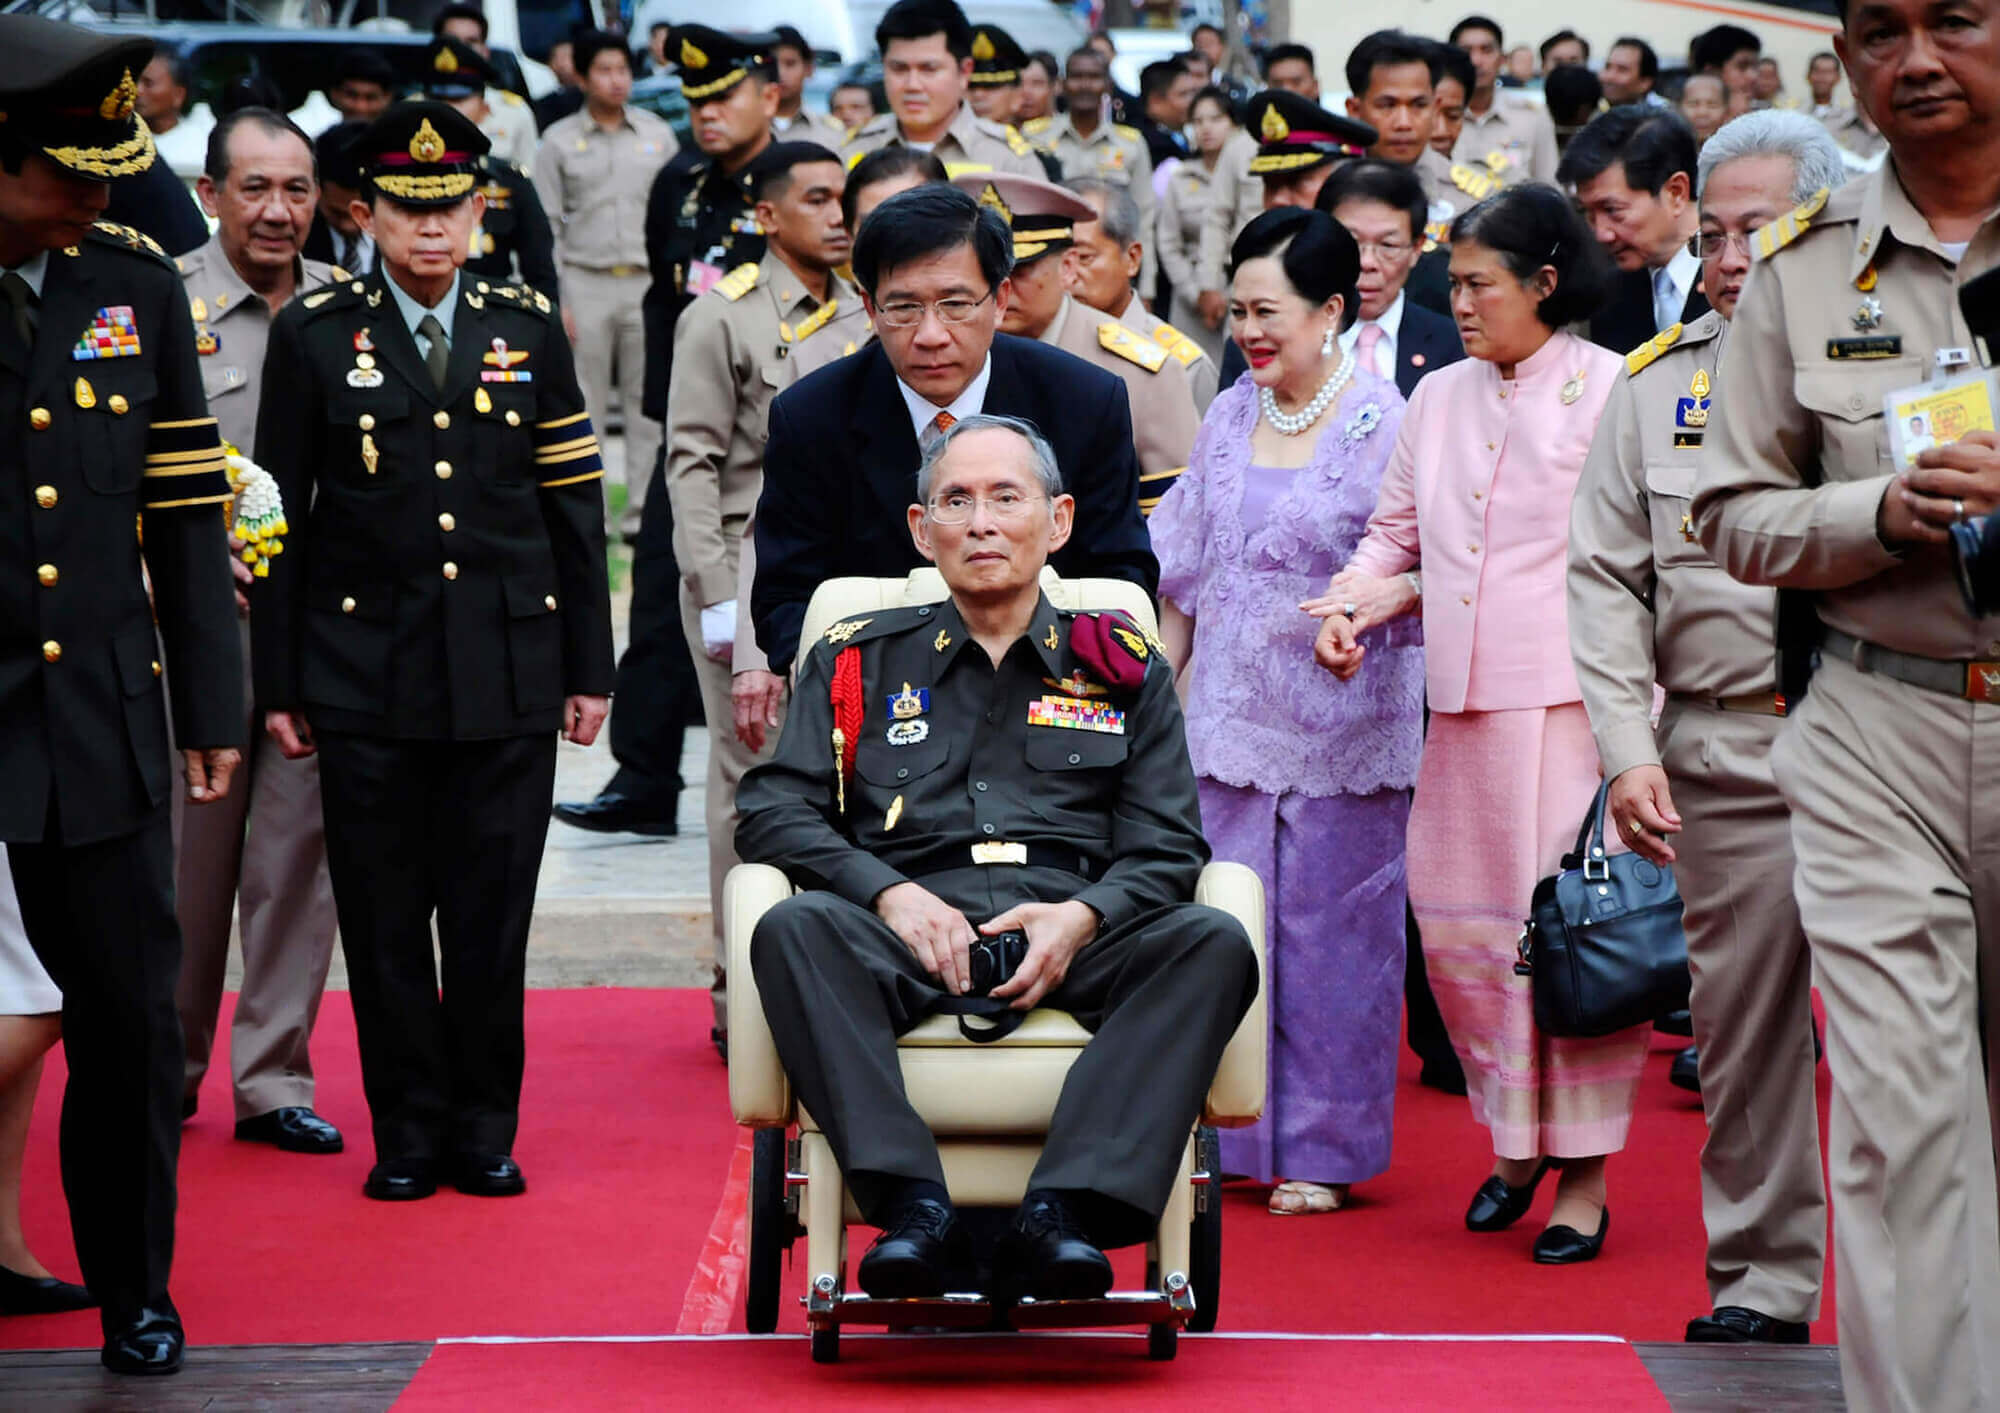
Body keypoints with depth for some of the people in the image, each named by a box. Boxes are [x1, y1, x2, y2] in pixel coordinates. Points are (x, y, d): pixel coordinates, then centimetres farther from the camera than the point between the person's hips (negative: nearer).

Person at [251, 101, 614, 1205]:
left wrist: (588, 668, 7)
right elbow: (281, 518, 4)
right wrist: (277, 683, 0)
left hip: (509, 672, 1)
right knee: (384, 919, 3)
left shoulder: (529, 329, 8)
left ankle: (485, 1130, 15)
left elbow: (573, 507, 9)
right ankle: (407, 1133, 14)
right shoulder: (314, 335, 3)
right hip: (365, 676, -1)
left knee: (494, 917, 3)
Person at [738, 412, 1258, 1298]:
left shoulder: (1122, 670, 22)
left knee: (1214, 944, -30)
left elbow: (1166, 844, 12)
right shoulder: (858, 663, 21)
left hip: (1072, 943, 1)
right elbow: (771, 812, 9)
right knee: (793, 928, -33)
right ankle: (914, 1213, -42)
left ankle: (1065, 1212, -42)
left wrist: (1083, 916, -10)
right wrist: (890, 894, -9)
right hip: (910, 935, 0)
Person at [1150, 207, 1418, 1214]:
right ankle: (1241, 1139, 18)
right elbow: (1185, 575, 15)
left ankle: (1324, 1151, 14)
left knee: (1329, 931, 2)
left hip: (1341, 726, -5)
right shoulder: (1230, 420, 9)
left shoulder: (1384, 425, -8)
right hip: (1230, 719, 5)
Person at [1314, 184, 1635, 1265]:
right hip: (1465, 700, 6)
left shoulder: (1611, 391, -4)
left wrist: (1412, 589, -6)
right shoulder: (1440, 398, 14)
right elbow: (1396, 529, 20)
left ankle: (1584, 1172, 6)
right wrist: (1352, 604, -2)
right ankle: (1516, 1133, 26)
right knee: (1453, 925, 7)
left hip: (1572, 691, -6)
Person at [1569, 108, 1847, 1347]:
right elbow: (1607, 580, 11)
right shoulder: (1658, 383, 12)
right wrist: (1629, 749, 1)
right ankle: (1762, 1281, 18)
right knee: (1744, 1027, 7)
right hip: (1725, 755, 3)